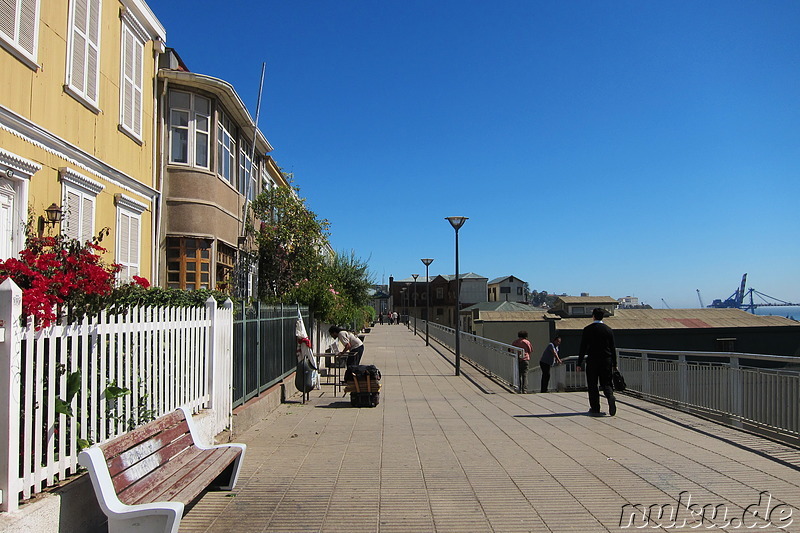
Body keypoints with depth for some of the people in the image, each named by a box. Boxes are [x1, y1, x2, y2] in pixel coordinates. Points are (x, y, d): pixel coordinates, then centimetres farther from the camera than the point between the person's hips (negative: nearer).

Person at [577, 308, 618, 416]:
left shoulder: (588, 329, -4)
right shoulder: (609, 330, 4)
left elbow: (583, 347, -5)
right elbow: (612, 348, 6)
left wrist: (579, 363, -1)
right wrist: (614, 364, 13)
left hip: (592, 360, -2)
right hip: (606, 361, 2)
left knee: (592, 385, 6)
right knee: (606, 383, 10)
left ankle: (595, 408, 7)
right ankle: (610, 397, -20)